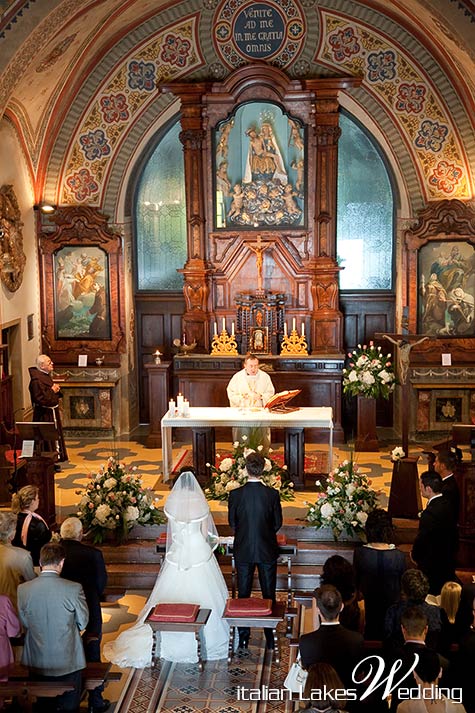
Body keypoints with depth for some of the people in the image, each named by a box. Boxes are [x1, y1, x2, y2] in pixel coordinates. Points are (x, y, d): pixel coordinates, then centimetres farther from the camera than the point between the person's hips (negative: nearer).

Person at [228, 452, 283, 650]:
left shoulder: (235, 494, -14)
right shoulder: (272, 494, -15)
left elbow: (232, 522, -2)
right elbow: (278, 523, -4)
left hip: (243, 551, 0)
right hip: (267, 551, 0)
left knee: (243, 594, 13)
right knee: (269, 595, 12)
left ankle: (243, 637, 19)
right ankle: (270, 637, 20)